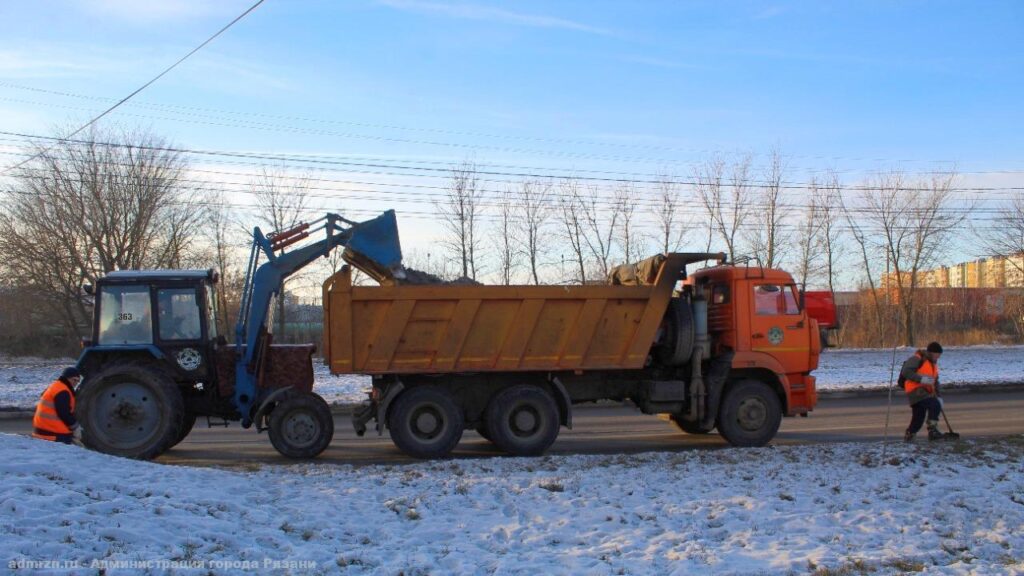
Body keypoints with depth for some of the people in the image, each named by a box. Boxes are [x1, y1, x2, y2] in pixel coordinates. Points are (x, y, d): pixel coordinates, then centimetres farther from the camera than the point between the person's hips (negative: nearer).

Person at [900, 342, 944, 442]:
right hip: (915, 390, -9)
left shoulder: (933, 363, 20)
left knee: (918, 418, 10)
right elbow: (906, 372, -22)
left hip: (925, 392, 9)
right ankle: (932, 430, -20)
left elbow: (935, 381, 25)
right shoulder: (917, 359, -11)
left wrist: (937, 397, 16)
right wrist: (921, 379, -27)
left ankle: (908, 436, 25)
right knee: (934, 405, -25)